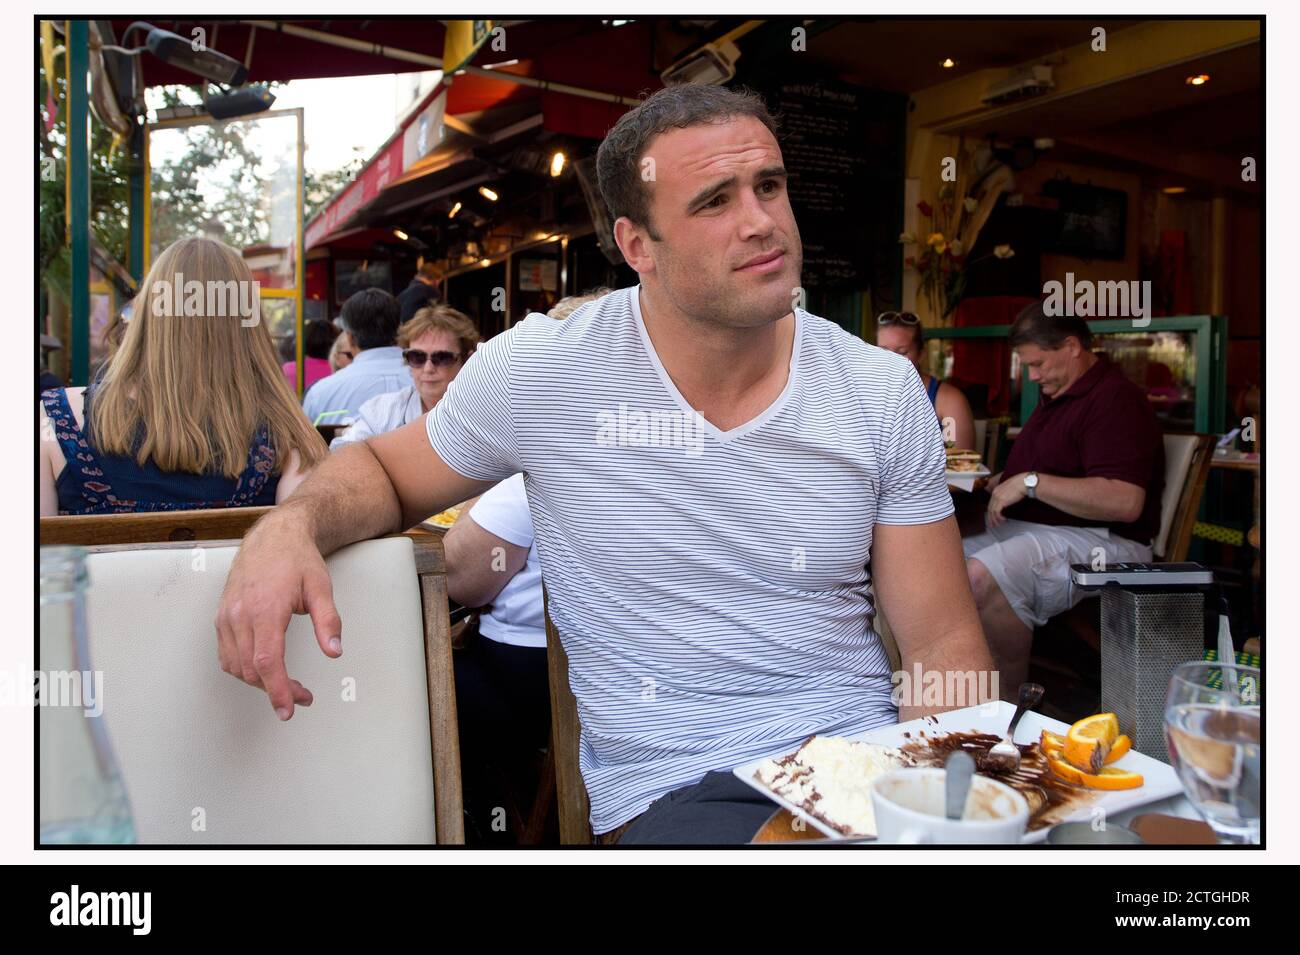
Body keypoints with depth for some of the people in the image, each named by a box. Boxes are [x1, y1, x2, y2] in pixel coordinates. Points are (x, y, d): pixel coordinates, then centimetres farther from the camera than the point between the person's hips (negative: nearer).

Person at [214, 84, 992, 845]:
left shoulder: (884, 391, 2)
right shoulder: (539, 369, -4)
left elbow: (944, 645, 4)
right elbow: (384, 470, 12)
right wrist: (291, 526, -11)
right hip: (675, 790, -3)